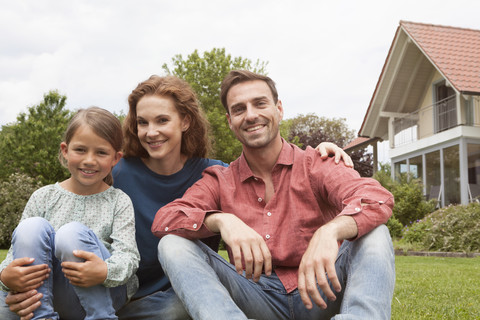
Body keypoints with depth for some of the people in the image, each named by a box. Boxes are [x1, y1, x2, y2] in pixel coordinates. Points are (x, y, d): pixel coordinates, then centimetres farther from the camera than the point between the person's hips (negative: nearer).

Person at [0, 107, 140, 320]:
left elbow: (128, 254, -10)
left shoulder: (119, 202, 3)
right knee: (32, 227, -21)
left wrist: (105, 271, -34)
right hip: (42, 292, 2)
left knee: (72, 233, -28)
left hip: (102, 295, -2)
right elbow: (17, 254, 4)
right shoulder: (44, 197, 8)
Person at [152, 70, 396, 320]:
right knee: (173, 245, -16)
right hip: (258, 297, 1)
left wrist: (330, 231, -40)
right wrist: (221, 220, -29)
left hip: (318, 293, -1)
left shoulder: (314, 165, 1)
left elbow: (377, 198, -17)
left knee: (375, 235, -23)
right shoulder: (221, 181, 8)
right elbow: (164, 219, -7)